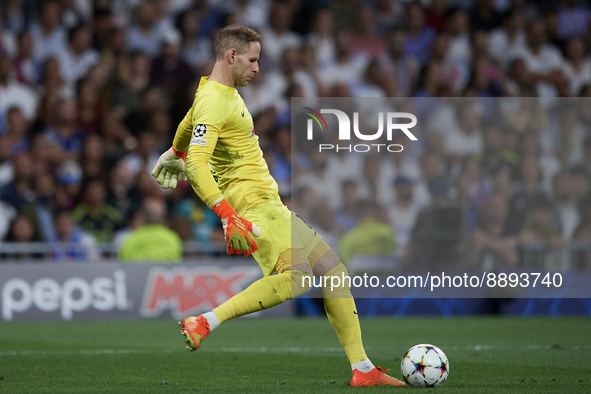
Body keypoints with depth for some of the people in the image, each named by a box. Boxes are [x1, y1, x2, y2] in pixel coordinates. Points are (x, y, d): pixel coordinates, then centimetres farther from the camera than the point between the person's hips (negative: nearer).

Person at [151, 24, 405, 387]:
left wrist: (174, 152, 61)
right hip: (252, 205, -11)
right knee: (297, 277, -30)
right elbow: (196, 165, -26)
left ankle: (362, 368, 6)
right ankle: (204, 324, -29)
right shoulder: (214, 102, -15)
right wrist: (229, 217, -35)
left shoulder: (227, 92, 18)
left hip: (271, 205, 11)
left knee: (332, 268, 6)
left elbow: (188, 123, 39)